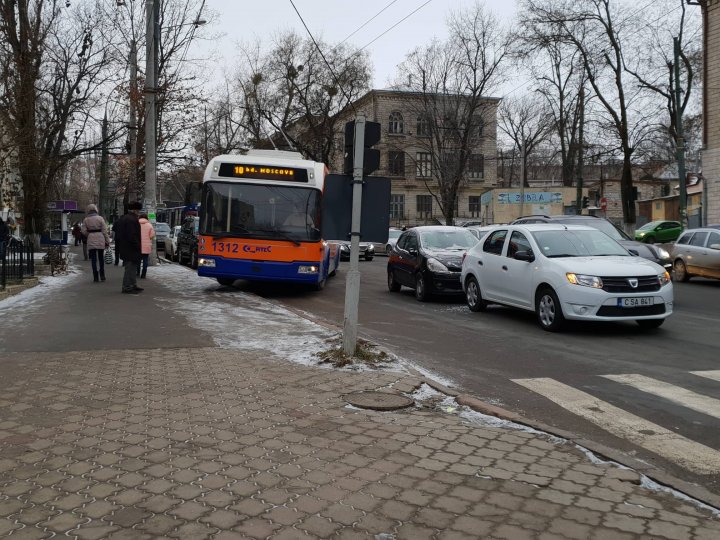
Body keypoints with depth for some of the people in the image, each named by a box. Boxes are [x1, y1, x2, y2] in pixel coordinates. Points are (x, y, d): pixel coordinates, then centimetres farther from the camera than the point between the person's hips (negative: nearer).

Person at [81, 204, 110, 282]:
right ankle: (102, 276, 13)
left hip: (91, 241, 0)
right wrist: (107, 241, 0)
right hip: (100, 240, 0)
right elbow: (104, 231, -4)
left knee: (93, 259, 4)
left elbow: (83, 231, -3)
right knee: (101, 258, 12)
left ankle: (95, 277, 2)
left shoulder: (86, 220, 0)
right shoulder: (100, 218, -3)